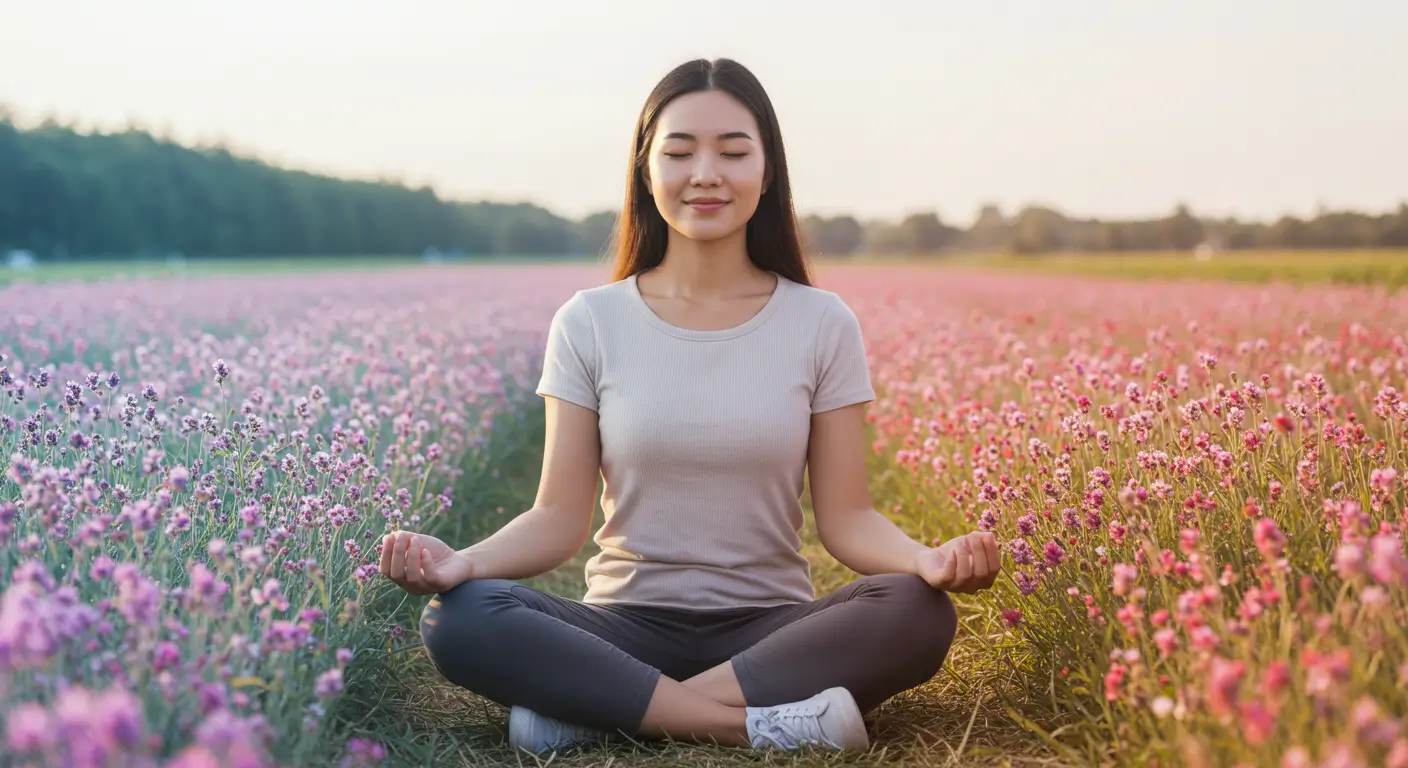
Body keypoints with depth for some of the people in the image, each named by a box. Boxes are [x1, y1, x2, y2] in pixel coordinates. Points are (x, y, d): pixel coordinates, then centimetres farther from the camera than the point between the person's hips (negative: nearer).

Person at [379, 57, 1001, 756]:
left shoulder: (823, 325, 1)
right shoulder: (589, 324, 1)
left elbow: (845, 515, -1)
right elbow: (561, 516, -2)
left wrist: (927, 559, -23)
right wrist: (464, 561, -22)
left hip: (771, 629, 1)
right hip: (627, 626, 0)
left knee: (920, 613, -30)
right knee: (457, 621, -28)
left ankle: (595, 711, -26)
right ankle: (763, 722, -28)